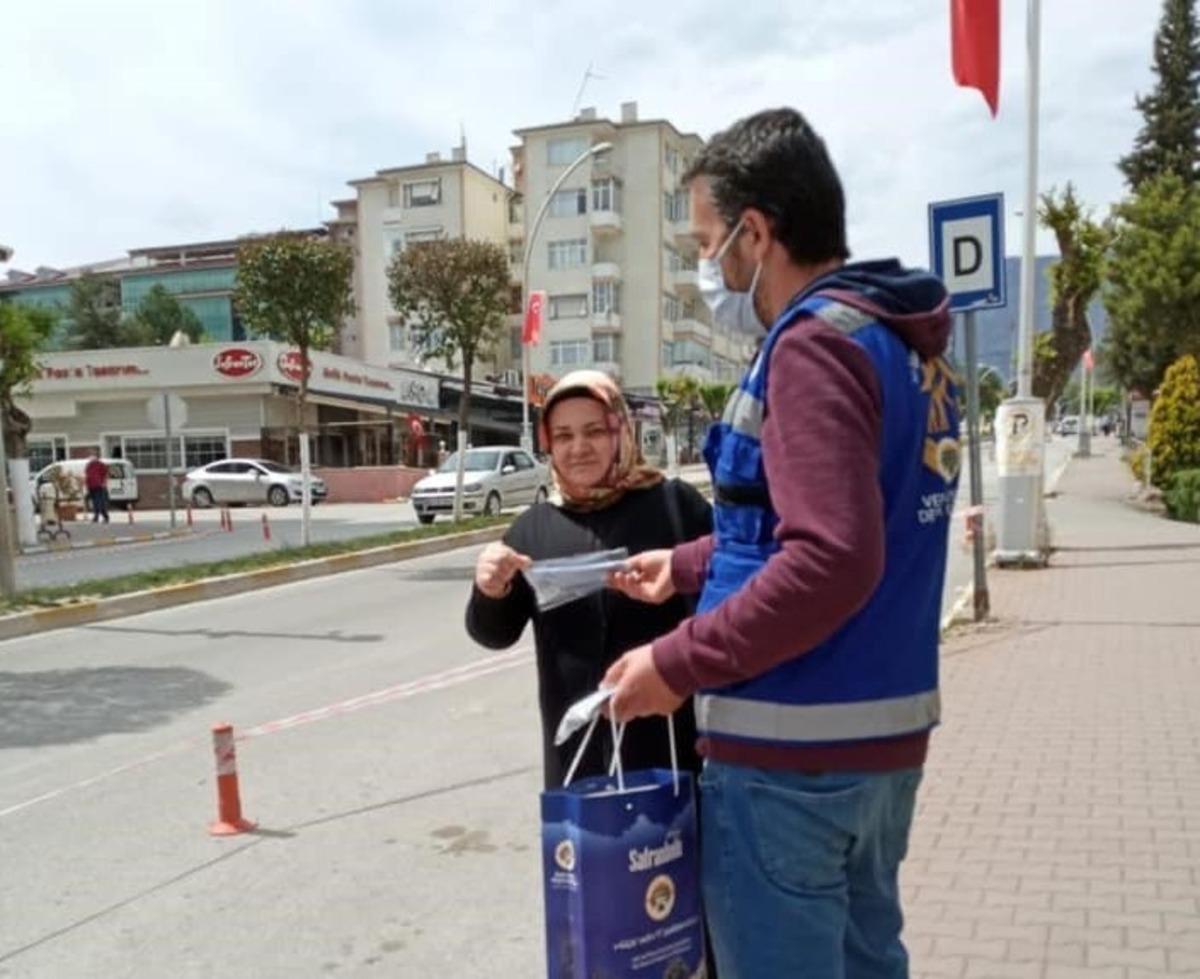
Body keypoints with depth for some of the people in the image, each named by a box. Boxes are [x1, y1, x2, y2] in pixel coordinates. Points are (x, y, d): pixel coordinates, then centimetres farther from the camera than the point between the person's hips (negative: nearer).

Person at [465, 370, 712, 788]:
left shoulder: (674, 502, -3)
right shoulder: (534, 526, 7)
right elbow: (496, 634, 7)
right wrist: (492, 593, -14)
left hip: (669, 742, -3)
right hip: (576, 749, 3)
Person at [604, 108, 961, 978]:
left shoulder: (815, 343, -18)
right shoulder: (906, 345, 12)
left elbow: (830, 563, -27)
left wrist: (678, 663, -18)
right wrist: (690, 564, 22)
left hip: (791, 750, -9)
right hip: (884, 738, 9)